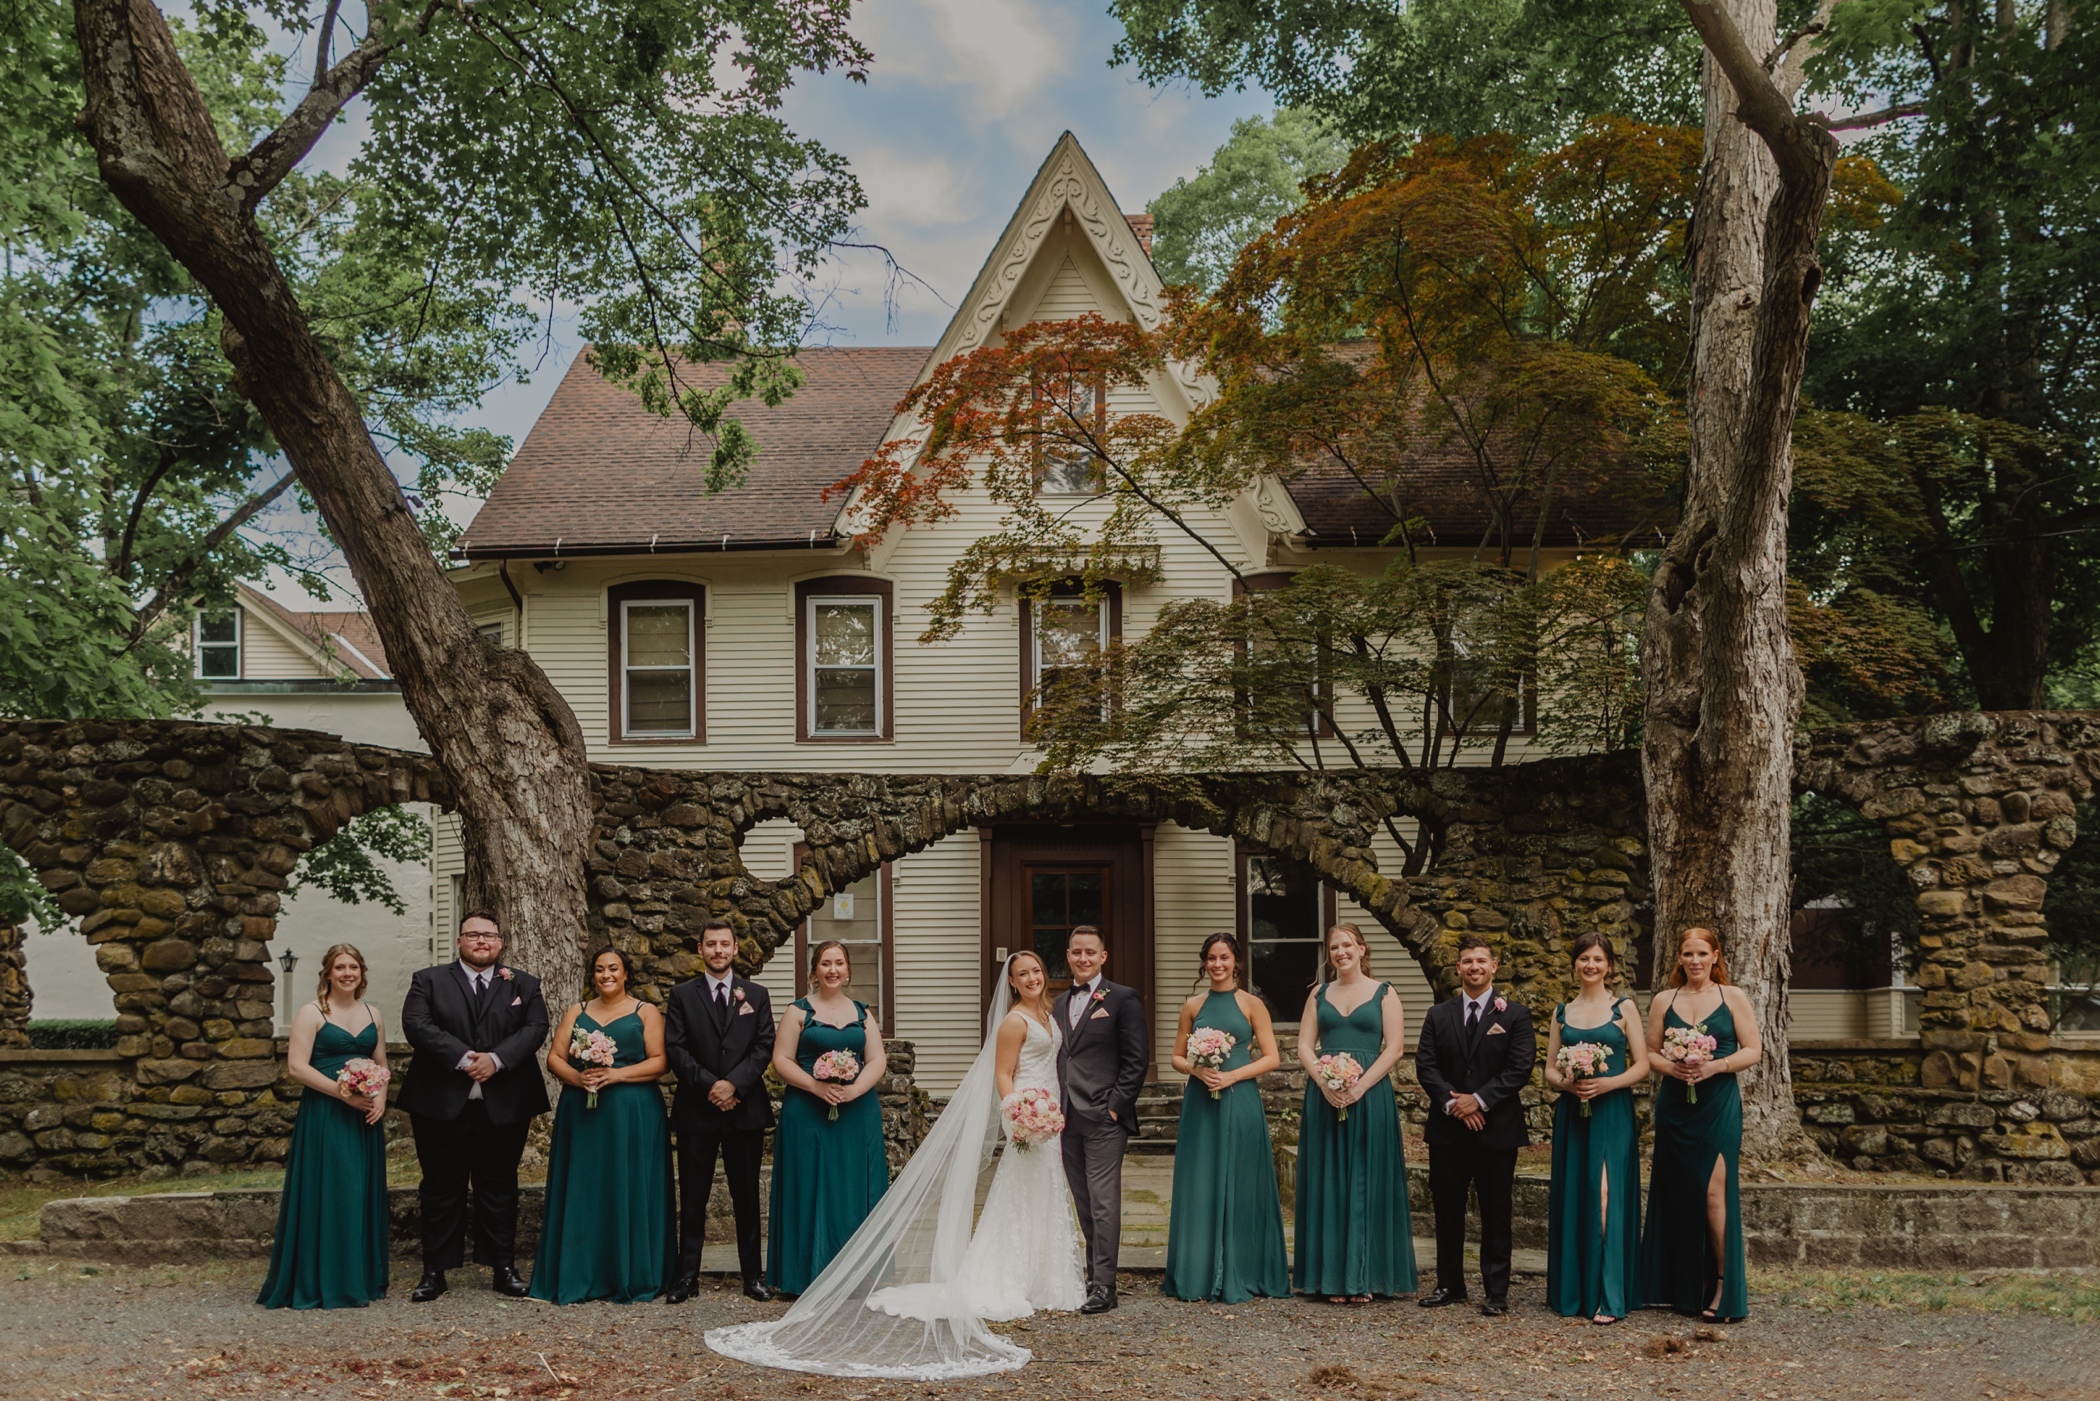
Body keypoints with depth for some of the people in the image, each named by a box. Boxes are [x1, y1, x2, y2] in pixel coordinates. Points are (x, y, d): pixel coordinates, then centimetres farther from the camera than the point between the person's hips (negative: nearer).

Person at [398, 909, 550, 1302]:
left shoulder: (523, 984, 10)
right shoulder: (429, 981, 6)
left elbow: (535, 1027, -3)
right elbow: (417, 1024, -9)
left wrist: (496, 1059, -18)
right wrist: (462, 1059, -19)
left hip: (503, 1107, 1)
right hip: (442, 1106, -1)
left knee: (499, 1190, 8)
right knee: (441, 1190, 5)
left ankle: (504, 1268, 15)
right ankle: (434, 1272, 12)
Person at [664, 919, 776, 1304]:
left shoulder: (756, 995, 9)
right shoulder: (682, 995, 5)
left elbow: (764, 1047, 0)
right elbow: (675, 1048, -3)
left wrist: (734, 1083, -14)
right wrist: (708, 1085, -14)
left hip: (745, 1108, 1)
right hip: (696, 1110, -1)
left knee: (747, 1195, 6)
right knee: (692, 1197, 2)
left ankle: (753, 1274, 12)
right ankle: (687, 1275, 7)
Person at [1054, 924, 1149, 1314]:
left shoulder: (1122, 998, -3)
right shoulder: (1060, 1002, 17)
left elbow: (1137, 1058, -7)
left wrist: (1117, 1105, -12)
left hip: (1104, 1119, -6)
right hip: (1069, 1120, 6)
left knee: (1103, 1203, -7)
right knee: (1084, 1205, 10)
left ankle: (1104, 1286, -5)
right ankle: (1093, 1277, 16)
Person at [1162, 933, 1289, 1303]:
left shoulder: (1251, 1004, 1)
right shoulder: (1193, 1006, 9)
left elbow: (1271, 1057, -2)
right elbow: (1177, 1056, 13)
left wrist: (1232, 1075, -13)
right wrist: (1196, 1069, -8)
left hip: (1240, 1103, -3)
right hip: (1200, 1104, 3)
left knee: (1238, 1186, 0)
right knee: (1199, 1186, 4)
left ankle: (1237, 1277, 7)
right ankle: (1198, 1275, 11)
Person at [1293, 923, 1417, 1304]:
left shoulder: (1384, 994, 3)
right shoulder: (1319, 994, 12)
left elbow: (1393, 1048, -4)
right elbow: (1304, 1045, 7)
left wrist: (1359, 1087, -15)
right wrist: (1324, 1083, -10)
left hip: (1370, 1097, -3)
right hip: (1324, 1097, 3)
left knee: (1367, 1184, -1)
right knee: (1328, 1183, 3)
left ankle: (1365, 1277, 6)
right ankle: (1333, 1276, 9)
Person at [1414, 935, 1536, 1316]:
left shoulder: (1515, 1015, 1)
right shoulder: (1438, 1015, 10)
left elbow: (1520, 1069, -8)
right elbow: (1425, 1066, 2)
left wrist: (1479, 1099, -15)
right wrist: (1451, 1103, -13)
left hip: (1497, 1128, -3)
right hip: (1447, 1129, 3)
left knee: (1496, 1213, 2)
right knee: (1447, 1210, 8)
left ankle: (1496, 1291, 9)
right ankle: (1450, 1285, 18)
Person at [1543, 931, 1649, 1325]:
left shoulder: (1624, 1008, 2)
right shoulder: (1562, 1012, 11)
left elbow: (1642, 1066, -1)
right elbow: (1550, 1070, 11)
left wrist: (1607, 1083, -17)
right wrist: (1565, 1083, -10)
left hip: (1612, 1114, -3)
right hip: (1571, 1114, 4)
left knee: (1606, 1196, -11)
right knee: (1571, 1198, 3)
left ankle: (1609, 1297, -11)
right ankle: (1571, 1292, 11)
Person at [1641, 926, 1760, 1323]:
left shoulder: (1733, 997, 4)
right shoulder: (1664, 1000, 10)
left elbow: (1753, 1050, 0)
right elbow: (1650, 1052, 10)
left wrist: (1715, 1066, -14)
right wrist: (1671, 1067, -11)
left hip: (1718, 1105, -3)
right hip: (1674, 1106, 3)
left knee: (1713, 1192, -10)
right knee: (1675, 1193, 4)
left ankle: (1724, 1287, -2)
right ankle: (1678, 1289, 12)